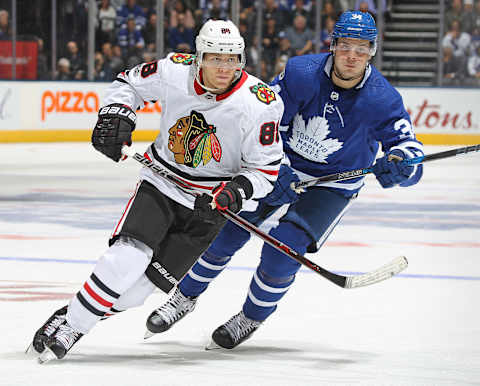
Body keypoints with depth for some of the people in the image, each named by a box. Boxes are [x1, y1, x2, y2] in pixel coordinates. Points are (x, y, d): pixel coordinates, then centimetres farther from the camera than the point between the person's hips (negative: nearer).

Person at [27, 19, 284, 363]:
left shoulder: (260, 104, -19)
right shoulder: (174, 72, -14)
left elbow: (265, 170, -10)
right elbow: (129, 83, 7)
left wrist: (233, 193, -27)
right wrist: (116, 114, -11)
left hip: (208, 205, -1)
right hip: (161, 182, 1)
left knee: (134, 292, -7)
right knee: (128, 257, -22)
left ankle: (79, 319, 15)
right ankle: (67, 322, -7)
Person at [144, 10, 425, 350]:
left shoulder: (383, 100, -22)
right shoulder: (302, 73, -21)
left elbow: (410, 148, -21)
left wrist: (398, 165, -45)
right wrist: (278, 170, -25)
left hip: (334, 184, -2)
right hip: (283, 166, 2)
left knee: (284, 246, -18)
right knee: (228, 229, -3)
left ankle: (252, 317, 8)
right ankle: (185, 297, 21)